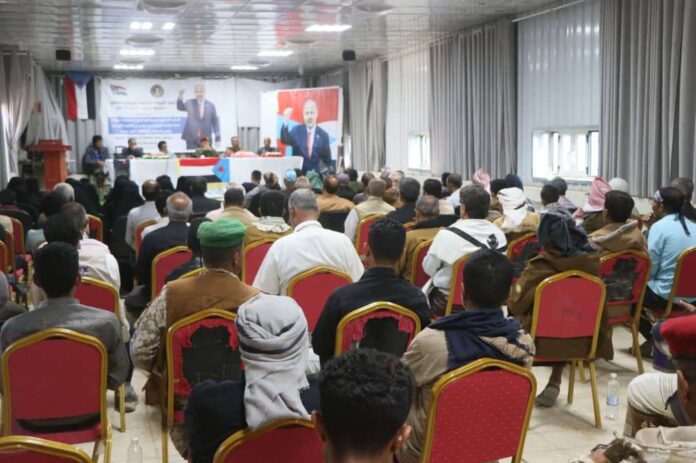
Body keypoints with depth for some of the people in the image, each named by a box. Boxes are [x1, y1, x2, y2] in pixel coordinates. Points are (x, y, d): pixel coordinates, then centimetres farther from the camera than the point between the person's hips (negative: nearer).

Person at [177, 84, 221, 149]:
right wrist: (180, 96, -30)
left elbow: (215, 122, 8)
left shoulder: (211, 106, 7)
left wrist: (217, 139, 3)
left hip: (206, 140, 1)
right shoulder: (190, 103, 7)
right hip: (191, 139, 0)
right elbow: (180, 107, -10)